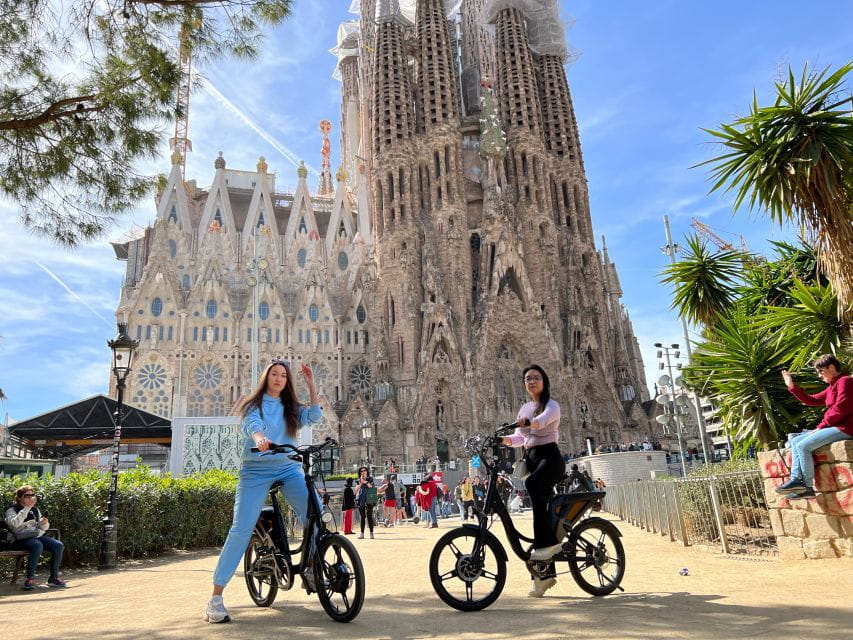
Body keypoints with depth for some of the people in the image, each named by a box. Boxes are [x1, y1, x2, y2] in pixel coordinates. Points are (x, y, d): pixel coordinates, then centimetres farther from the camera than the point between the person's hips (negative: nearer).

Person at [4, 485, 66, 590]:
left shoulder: (35, 509, 19)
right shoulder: (12, 510, 2)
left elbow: (44, 528, 21)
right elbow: (14, 523, -21)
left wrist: (44, 523, -3)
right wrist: (27, 508, -20)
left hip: (37, 536, 6)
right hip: (19, 539, -6)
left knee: (59, 545, -19)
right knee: (37, 546, -38)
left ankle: (53, 577, -11)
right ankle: (30, 579, -29)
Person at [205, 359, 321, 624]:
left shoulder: (291, 408, 15)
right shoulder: (254, 404, 4)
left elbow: (315, 415, -1)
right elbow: (251, 424, -17)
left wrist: (311, 383, -5)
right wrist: (259, 437, -40)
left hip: (289, 468, 3)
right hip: (256, 470, -3)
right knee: (241, 530, -10)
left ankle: (311, 569, 5)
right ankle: (215, 598, -1)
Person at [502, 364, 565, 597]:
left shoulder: (551, 404, -3)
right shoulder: (525, 408, 17)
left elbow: (545, 418, -26)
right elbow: (520, 436, 17)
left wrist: (529, 422, -48)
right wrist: (506, 439, -5)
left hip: (550, 457, -6)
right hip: (531, 459, 7)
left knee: (532, 483, -38)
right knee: (539, 508, 5)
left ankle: (548, 541, -32)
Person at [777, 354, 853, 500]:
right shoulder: (832, 387, 21)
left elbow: (840, 408, -19)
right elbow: (812, 400, 23)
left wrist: (821, 426, -13)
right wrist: (792, 387, 16)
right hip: (834, 427, 10)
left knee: (803, 445, -20)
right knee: (795, 441, 3)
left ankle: (808, 487, -14)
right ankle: (796, 479, -12)